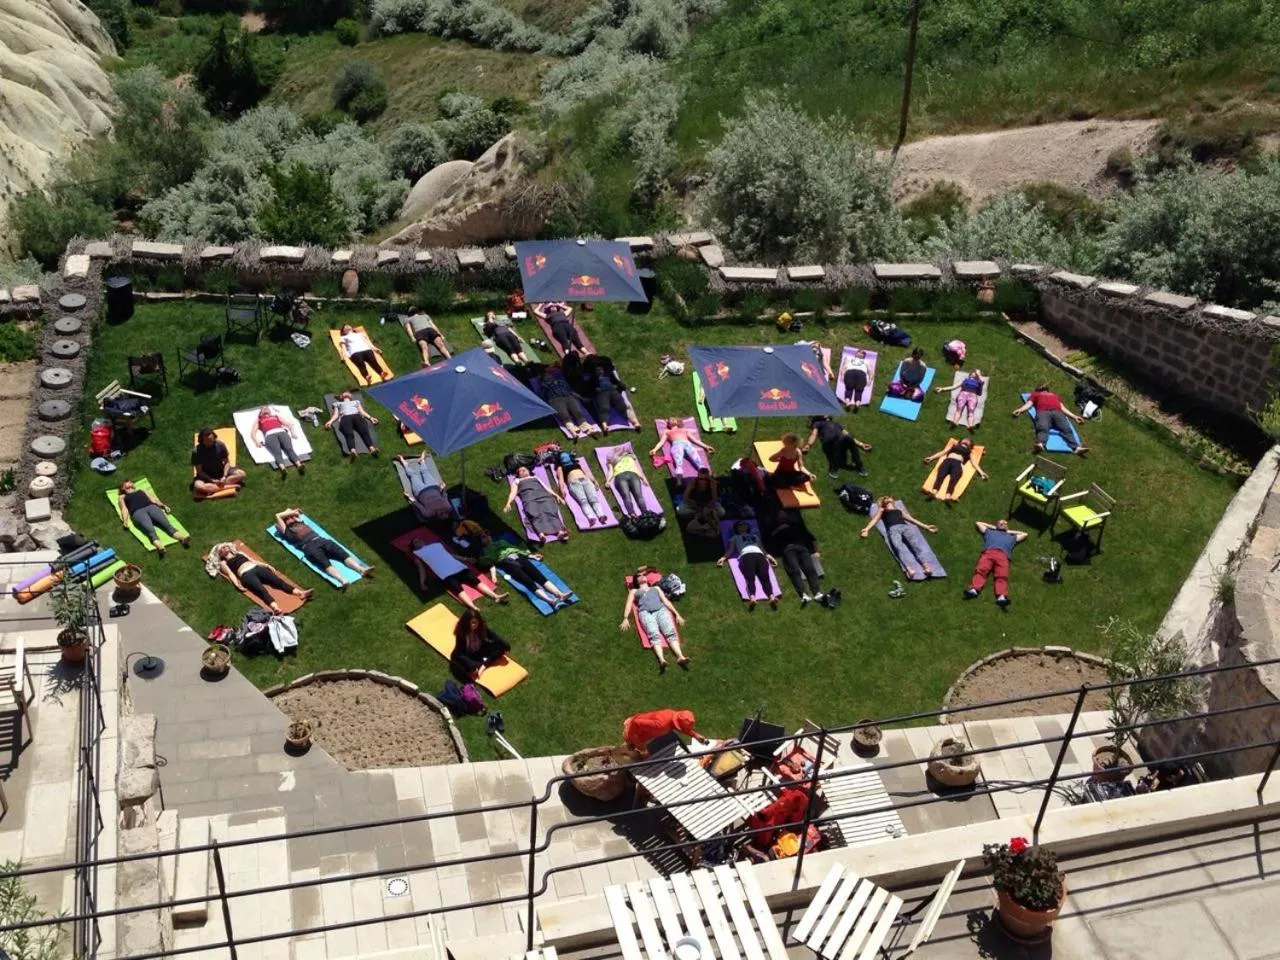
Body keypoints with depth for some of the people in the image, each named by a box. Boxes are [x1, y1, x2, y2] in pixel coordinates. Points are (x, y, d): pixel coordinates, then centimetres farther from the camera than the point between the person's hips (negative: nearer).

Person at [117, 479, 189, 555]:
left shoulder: (141, 491, 40)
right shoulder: (122, 497, 34)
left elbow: (152, 499, 27)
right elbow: (124, 509, 17)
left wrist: (163, 505, 9)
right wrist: (125, 520, -4)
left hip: (151, 507, 2)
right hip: (138, 512, -2)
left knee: (166, 523, -30)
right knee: (150, 529, -36)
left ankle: (182, 537, -57)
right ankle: (158, 545, -65)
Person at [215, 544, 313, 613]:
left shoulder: (239, 553, 34)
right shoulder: (223, 562, 21)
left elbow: (252, 560, 29)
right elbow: (230, 573, 5)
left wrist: (267, 565, 16)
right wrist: (237, 584, -14)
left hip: (256, 568, 5)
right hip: (246, 574, -5)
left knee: (277, 580, -21)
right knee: (261, 589, -34)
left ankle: (300, 593, -43)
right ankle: (275, 608, -62)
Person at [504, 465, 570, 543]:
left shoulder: (535, 478, 40)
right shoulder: (517, 481, 34)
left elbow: (546, 487, 28)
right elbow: (513, 492, 18)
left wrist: (556, 495, 12)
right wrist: (508, 504, -2)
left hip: (543, 495, 2)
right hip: (529, 496, -2)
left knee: (551, 511, -29)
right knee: (535, 514, -34)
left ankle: (560, 531, -54)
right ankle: (541, 533, -61)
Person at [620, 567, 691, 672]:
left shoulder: (656, 588, 37)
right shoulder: (634, 591, 32)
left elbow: (666, 601, 26)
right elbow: (629, 605, 17)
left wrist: (677, 614, 12)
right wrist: (626, 619, -2)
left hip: (661, 610, 2)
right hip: (645, 612, -2)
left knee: (671, 632, -29)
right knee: (654, 635, -33)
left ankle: (680, 657, -50)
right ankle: (662, 660, -56)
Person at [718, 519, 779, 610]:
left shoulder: (755, 536, 46)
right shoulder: (735, 537, 39)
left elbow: (762, 548, 33)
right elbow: (730, 550, 23)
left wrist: (768, 556, 15)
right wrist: (724, 558, 2)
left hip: (759, 555, 2)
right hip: (746, 555, -2)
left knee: (765, 577, -28)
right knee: (750, 578, -31)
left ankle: (771, 598, -54)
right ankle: (752, 598, -59)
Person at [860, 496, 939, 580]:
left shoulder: (899, 511, 41)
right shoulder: (882, 510, 34)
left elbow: (912, 519, 38)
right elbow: (874, 519, 19)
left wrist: (926, 526, 30)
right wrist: (866, 529, -1)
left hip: (905, 527, 3)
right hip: (893, 528, -3)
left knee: (915, 544, -29)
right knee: (899, 547, -33)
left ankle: (925, 565, -53)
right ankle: (909, 568, -59)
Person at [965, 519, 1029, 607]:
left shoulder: (1011, 537, 43)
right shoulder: (990, 532, 40)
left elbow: (1024, 534, 56)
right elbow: (978, 523, 51)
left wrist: (1008, 531, 51)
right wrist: (994, 527, 50)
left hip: (1003, 555, 0)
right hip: (988, 552, 0)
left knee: (1002, 576, -30)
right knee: (980, 570, -32)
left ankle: (1002, 597, -56)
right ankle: (973, 589, -57)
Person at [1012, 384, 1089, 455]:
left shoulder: (1055, 395, 43)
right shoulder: (1035, 394, 37)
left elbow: (1063, 407, 34)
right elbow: (1028, 404, 20)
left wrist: (1074, 416, 21)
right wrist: (1020, 410, -1)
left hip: (1057, 412, 3)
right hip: (1043, 412, -3)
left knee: (1067, 429, -26)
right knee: (1043, 428, -36)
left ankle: (1077, 447, -48)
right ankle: (1040, 444, -64)